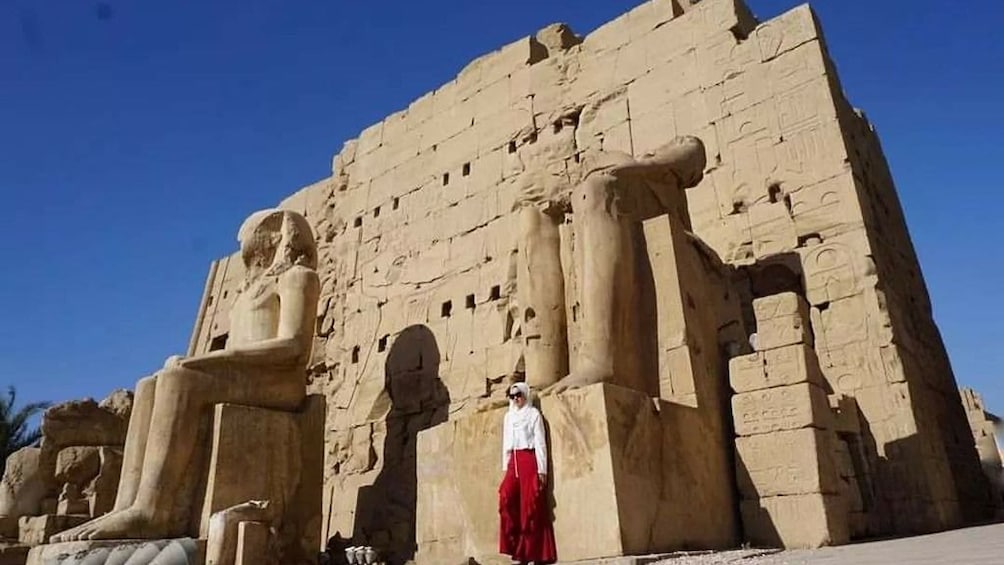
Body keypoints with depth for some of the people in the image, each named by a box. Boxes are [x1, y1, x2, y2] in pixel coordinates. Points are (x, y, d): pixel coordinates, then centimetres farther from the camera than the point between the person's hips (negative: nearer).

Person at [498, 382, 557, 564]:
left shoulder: (533, 414, 2)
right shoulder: (508, 417, 18)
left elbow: (540, 442, -3)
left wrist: (542, 469, -8)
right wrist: (505, 467, 12)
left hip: (529, 459, -4)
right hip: (514, 461, 4)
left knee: (530, 503, -8)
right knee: (506, 496, -17)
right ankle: (516, 545, -11)